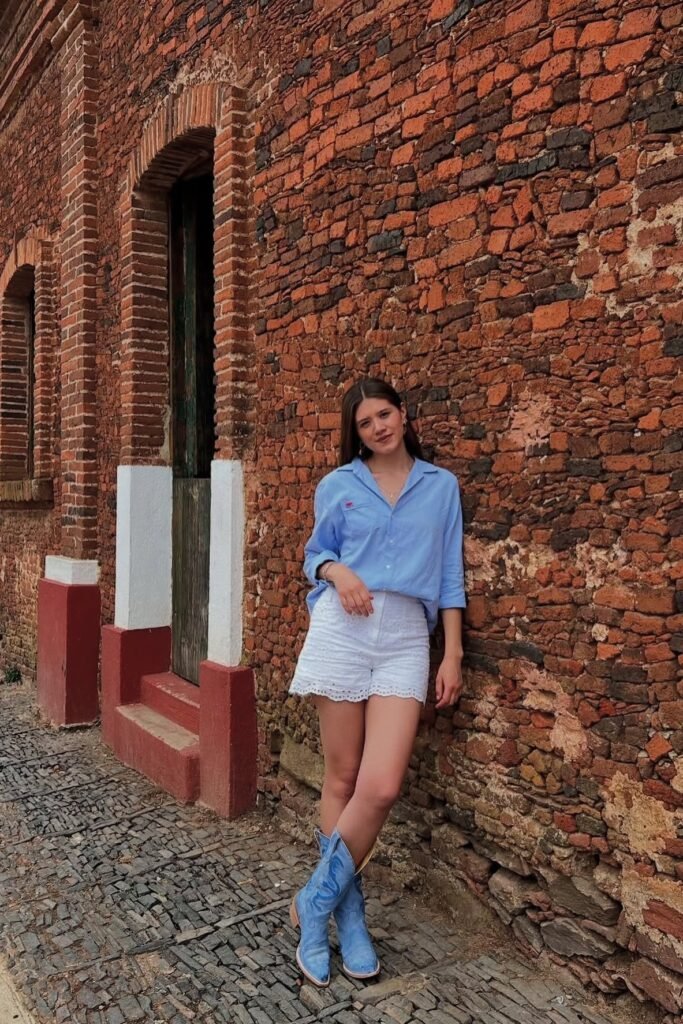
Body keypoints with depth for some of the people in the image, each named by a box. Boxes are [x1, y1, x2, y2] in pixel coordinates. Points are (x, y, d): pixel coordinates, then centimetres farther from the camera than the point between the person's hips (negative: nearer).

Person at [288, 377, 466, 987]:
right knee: (343, 778, 4)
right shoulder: (336, 486, 9)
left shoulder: (441, 486, 10)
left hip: (406, 638, 0)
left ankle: (315, 903, 11)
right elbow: (315, 554, 16)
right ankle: (347, 913, 22)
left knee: (381, 787, -10)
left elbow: (450, 575, 10)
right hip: (343, 628, 0)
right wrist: (338, 572, -7)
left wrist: (454, 654, 4)